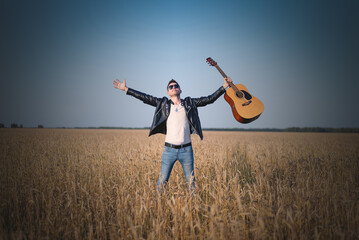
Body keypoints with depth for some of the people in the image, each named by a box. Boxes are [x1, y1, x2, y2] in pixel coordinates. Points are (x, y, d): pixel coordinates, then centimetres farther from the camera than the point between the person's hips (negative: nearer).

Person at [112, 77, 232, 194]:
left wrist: (224, 86, 3)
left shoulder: (189, 103, 8)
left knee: (191, 181, 11)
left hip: (186, 149, 1)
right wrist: (126, 89, 1)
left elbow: (209, 99, 7)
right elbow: (145, 98, 4)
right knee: (162, 181, 5)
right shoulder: (163, 103, 7)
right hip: (169, 149, 0)